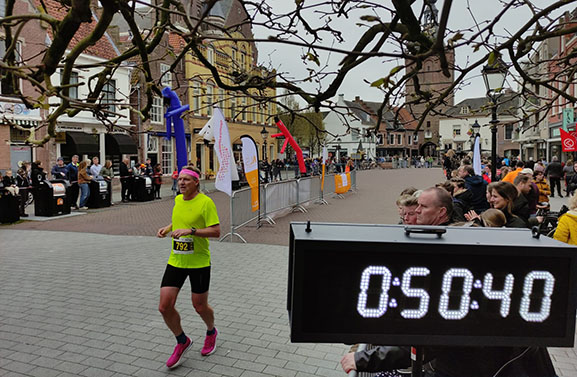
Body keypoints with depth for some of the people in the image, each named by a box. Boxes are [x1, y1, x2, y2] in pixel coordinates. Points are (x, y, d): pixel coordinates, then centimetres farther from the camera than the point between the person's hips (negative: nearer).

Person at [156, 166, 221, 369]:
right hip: (175, 261, 6)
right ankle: (182, 341, 25)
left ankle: (211, 333, 42)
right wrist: (167, 228, 5)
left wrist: (191, 231, -26)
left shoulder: (206, 202, -14)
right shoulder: (177, 200, 7)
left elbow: (216, 231, -17)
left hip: (199, 262, -5)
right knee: (165, 307, -1)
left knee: (200, 306, 8)